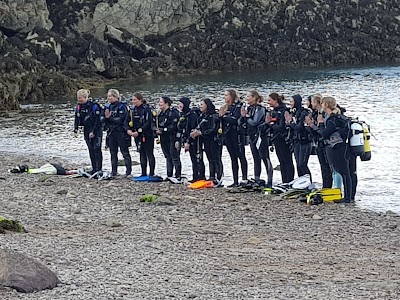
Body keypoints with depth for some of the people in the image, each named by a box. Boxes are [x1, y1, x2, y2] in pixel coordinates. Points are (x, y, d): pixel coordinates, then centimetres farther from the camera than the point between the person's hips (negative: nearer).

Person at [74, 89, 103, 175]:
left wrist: (93, 132, -18)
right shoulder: (78, 107, 3)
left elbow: (97, 120, -17)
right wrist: (76, 128, -4)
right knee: (91, 149, 9)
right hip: (87, 131, 7)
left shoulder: (93, 106, -17)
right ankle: (94, 169, 15)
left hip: (96, 130, -7)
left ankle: (99, 169, -6)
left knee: (97, 149, -9)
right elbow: (77, 119, 12)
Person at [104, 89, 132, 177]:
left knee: (125, 152, -2)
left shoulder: (121, 106, -10)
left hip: (121, 132, -7)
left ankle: (129, 171, 1)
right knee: (113, 153, 10)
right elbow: (105, 119, 14)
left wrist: (110, 117, -13)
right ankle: (114, 171, 16)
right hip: (111, 132, 7)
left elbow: (120, 120, -18)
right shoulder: (108, 106, 12)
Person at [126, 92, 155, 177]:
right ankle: (143, 173, 16)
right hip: (137, 135, 7)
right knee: (142, 154, 11)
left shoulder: (146, 109, -13)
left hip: (147, 135, -7)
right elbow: (127, 120, 9)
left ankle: (151, 173, 1)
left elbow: (148, 123, -19)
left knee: (149, 154, -2)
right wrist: (129, 130, -9)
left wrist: (139, 131, -20)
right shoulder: (132, 109, 7)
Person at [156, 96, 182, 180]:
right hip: (164, 140, 9)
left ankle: (178, 176, -3)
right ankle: (169, 175, 20)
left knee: (175, 158, -6)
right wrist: (157, 130, 0)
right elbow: (159, 125, 22)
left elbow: (173, 126, -20)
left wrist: (162, 130, -18)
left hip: (172, 138, -9)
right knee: (168, 158, 14)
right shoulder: (161, 114, 15)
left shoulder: (173, 113, -13)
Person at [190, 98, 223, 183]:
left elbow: (212, 129, -18)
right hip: (206, 141, 9)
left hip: (214, 141, -9)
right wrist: (196, 131, -5)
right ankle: (212, 177, 15)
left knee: (216, 160, -8)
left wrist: (200, 133, -16)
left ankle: (218, 179, -10)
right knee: (210, 159, 11)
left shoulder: (213, 116, -13)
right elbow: (199, 127, 17)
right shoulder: (202, 116, 15)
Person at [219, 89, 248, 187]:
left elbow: (235, 119, -19)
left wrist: (224, 116, -8)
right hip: (228, 134, 8)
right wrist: (221, 115, -3)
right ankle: (235, 181, 10)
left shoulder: (238, 106, -8)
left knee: (241, 156, -7)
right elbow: (224, 121, 16)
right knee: (233, 158, 8)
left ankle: (244, 178, -8)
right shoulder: (227, 107, 16)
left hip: (236, 134, -8)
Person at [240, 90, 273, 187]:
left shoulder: (260, 109, -10)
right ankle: (256, 180, 18)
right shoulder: (249, 108, 14)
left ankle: (269, 181, -8)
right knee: (256, 159, 13)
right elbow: (241, 122, 13)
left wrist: (246, 117, -2)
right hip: (252, 136, 9)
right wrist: (243, 116, -7)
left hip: (261, 136, -9)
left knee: (265, 159, -8)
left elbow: (254, 122, -19)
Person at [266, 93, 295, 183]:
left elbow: (281, 127, -21)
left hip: (284, 139, -9)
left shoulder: (283, 111, -15)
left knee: (287, 161, -3)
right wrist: (268, 122, -5)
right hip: (277, 140, 9)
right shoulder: (273, 111, 11)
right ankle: (284, 182, 17)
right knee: (282, 162, 12)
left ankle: (290, 182, 0)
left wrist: (271, 125, -8)